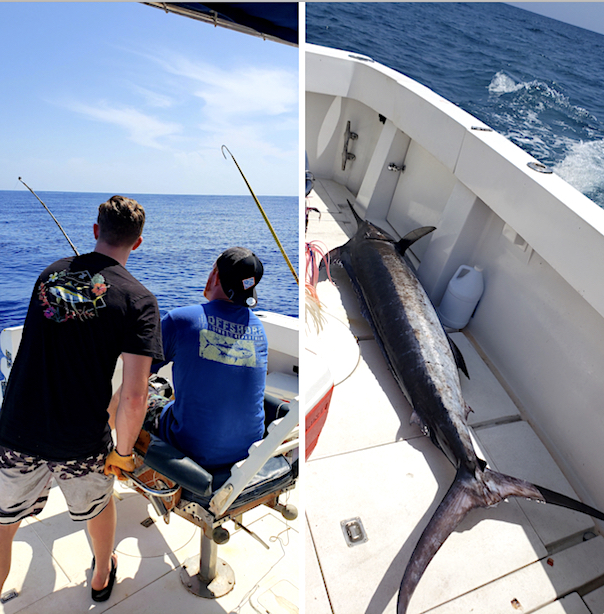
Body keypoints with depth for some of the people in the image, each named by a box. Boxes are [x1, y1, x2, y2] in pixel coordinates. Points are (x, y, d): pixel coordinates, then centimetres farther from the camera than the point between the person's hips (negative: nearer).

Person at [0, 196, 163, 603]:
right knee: (99, 505, 27)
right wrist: (123, 451, -4)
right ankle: (102, 576, 53)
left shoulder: (50, 273, 1)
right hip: (82, 442, -2)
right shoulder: (139, 300, -14)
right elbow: (134, 397, -21)